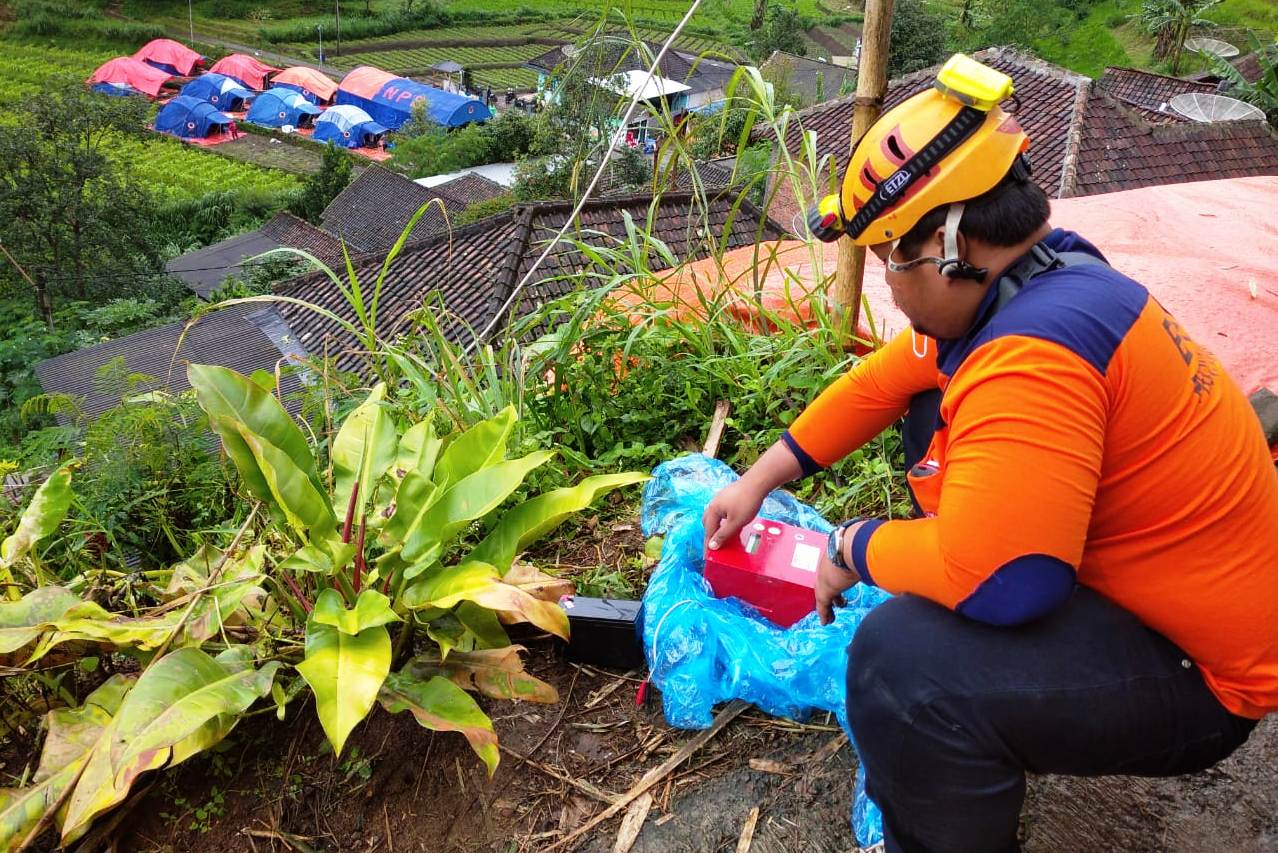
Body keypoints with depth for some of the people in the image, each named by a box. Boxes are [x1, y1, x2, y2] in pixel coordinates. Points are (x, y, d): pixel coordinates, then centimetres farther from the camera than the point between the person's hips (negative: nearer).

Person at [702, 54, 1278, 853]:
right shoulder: (1047, 274, -2)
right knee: (935, 415, 17)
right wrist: (761, 479, 9)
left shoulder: (1032, 353, -34)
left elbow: (992, 575, -37)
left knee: (901, 659, -31)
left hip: (1195, 670, -10)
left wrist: (853, 547, -17)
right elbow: (884, 380, 6)